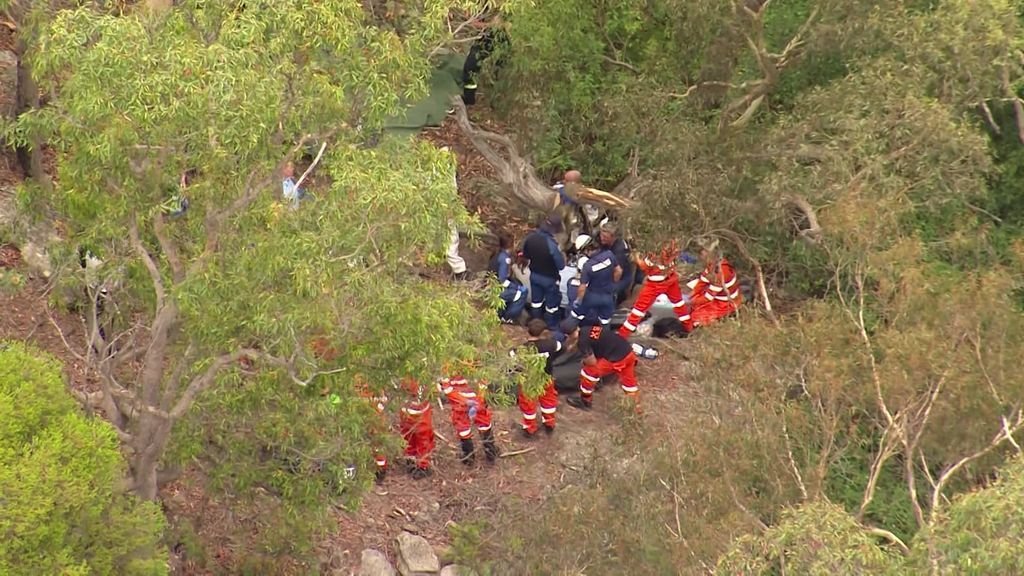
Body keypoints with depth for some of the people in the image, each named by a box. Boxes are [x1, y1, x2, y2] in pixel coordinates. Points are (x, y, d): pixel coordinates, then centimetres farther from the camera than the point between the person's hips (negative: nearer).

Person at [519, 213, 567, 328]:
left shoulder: (531, 237, -16)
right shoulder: (551, 244, -35)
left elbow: (524, 254, 2)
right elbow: (561, 265, -26)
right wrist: (562, 257, -5)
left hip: (534, 275, 6)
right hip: (549, 278, -6)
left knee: (536, 300, 25)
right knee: (552, 302, 18)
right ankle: (552, 325, 36)